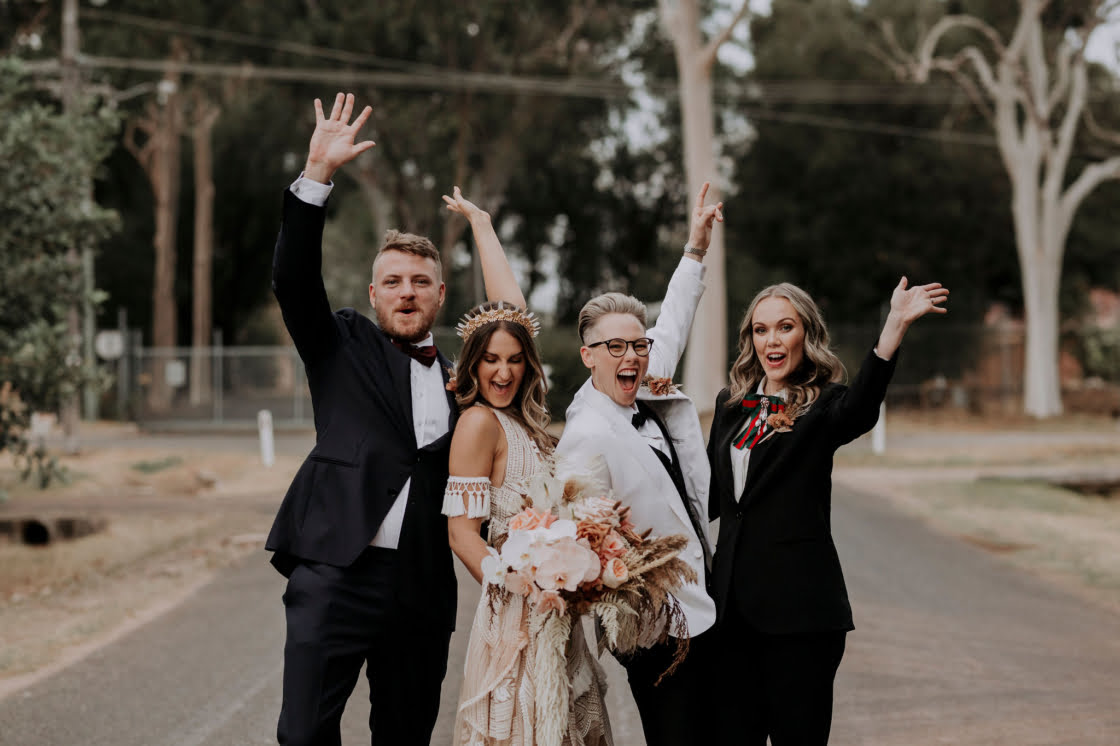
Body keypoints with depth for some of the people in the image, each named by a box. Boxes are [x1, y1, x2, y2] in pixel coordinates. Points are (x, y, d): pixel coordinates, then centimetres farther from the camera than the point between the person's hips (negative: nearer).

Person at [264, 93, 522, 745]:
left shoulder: (458, 380, 18)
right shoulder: (344, 347, 7)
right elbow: (294, 281, -7)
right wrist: (318, 175, -16)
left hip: (423, 590, 4)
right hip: (337, 575, -4)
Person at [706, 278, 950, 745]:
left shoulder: (823, 406, -3)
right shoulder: (731, 405, 12)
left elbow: (858, 411, -29)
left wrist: (895, 327, -42)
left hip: (799, 607, -5)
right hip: (733, 601, 5)